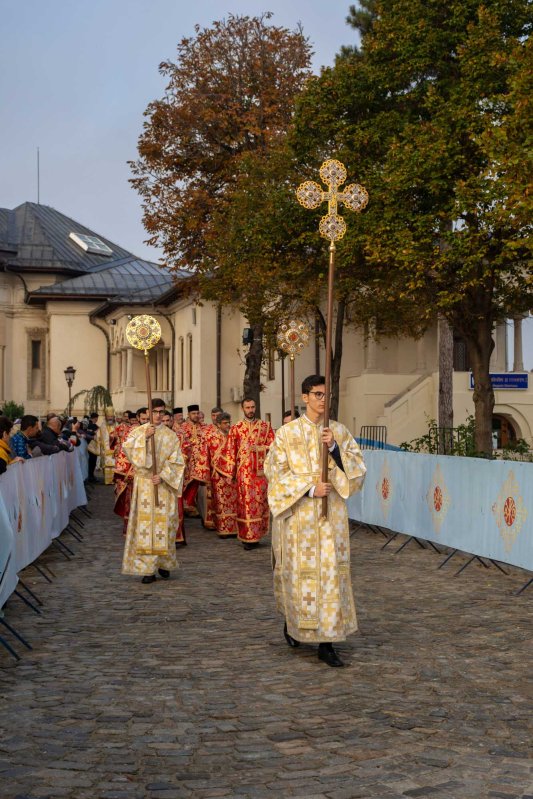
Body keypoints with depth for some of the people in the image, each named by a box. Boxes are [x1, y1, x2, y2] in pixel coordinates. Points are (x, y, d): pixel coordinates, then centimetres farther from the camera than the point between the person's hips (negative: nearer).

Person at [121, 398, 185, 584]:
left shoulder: (171, 436, 7)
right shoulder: (138, 432, 6)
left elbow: (176, 461, 1)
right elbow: (127, 447, -10)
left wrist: (162, 475, -11)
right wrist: (144, 438, -19)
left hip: (164, 484, 1)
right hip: (144, 484, -1)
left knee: (164, 524, 3)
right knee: (145, 523, -6)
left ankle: (164, 563, 19)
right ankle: (148, 568, -5)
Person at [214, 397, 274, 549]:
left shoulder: (265, 426, 8)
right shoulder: (236, 428, 6)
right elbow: (230, 451, 4)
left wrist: (256, 448, -8)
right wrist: (229, 472, 0)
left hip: (261, 469, 1)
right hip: (244, 471, -1)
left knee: (260, 501, 3)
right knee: (246, 502, -5)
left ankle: (257, 534, 12)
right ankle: (248, 536, -1)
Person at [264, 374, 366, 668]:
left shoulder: (339, 431, 6)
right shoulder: (288, 432, -1)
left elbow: (358, 469, 1)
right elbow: (275, 471, -4)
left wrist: (335, 448, -14)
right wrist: (308, 488, -14)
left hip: (331, 513, 2)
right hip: (298, 512, -2)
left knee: (331, 571, -2)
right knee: (299, 569, 5)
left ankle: (326, 642, 2)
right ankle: (292, 621, 34)